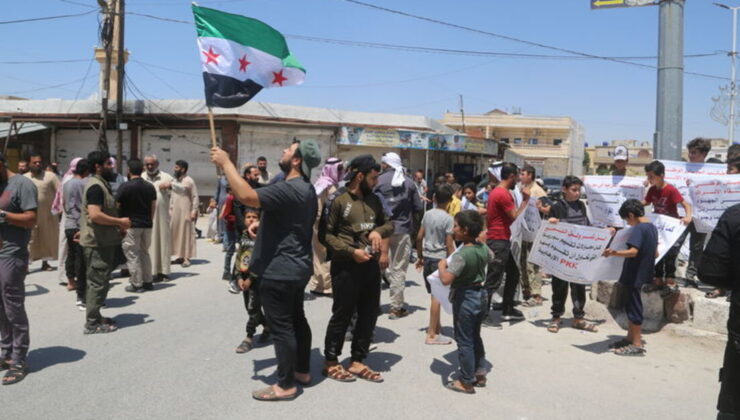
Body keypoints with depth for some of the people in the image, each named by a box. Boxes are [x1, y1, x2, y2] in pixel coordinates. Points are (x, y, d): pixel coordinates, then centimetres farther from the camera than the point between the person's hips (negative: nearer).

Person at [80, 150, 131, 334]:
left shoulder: (101, 184, 16)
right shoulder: (95, 186, -17)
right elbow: (95, 215, -29)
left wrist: (118, 225, 15)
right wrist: (120, 221, -20)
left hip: (103, 242, 11)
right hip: (97, 243, -11)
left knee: (99, 281, 18)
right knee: (98, 282, -4)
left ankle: (95, 317, 28)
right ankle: (92, 323, 3)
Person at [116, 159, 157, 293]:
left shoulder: (125, 186, -10)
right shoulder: (150, 187, 5)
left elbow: (117, 206, -6)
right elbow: (153, 207, 9)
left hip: (131, 225, -5)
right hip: (147, 225, 5)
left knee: (132, 255, 3)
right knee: (145, 253, 16)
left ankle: (137, 284, 5)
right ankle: (147, 282, 19)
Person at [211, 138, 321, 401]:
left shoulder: (289, 189, -24)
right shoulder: (305, 189, 11)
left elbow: (246, 195, -33)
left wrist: (225, 162, -22)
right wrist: (263, 223, 10)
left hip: (279, 270, -10)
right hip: (297, 266, 10)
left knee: (281, 326, -1)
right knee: (296, 319, 19)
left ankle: (286, 385, 9)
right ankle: (302, 371, 31)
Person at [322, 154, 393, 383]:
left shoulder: (374, 200, 10)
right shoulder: (339, 201, -11)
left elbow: (389, 223, 18)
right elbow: (326, 234, -12)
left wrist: (379, 231, -5)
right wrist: (351, 251, -20)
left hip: (371, 265, 7)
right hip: (346, 266, -7)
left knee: (369, 315, 12)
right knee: (342, 315, 3)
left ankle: (357, 361, 26)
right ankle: (331, 362, 19)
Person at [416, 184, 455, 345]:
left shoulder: (427, 214, 4)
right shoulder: (448, 219, -12)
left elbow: (419, 237, 7)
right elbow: (449, 245, -13)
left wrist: (420, 257, 18)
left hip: (427, 258, 6)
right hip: (440, 259, -6)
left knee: (434, 294, 18)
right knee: (437, 296, -1)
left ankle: (436, 325, 31)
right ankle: (432, 335, 3)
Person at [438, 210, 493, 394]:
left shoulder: (461, 255, -26)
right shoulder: (483, 248, -1)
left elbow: (446, 279, -33)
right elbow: (490, 257, 24)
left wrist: (442, 265, -16)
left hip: (465, 298, -8)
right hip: (481, 295, 8)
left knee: (464, 341, 5)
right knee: (475, 337, 22)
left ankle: (466, 382, 14)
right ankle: (480, 373, 32)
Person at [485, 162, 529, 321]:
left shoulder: (497, 191, 14)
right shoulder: (503, 194, -18)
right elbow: (515, 217, -15)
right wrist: (525, 200, -8)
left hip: (502, 241, 11)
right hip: (499, 242, -11)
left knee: (513, 274, 18)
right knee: (493, 280, -5)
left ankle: (507, 310, 26)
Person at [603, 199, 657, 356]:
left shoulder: (638, 229, -18)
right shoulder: (652, 227, 10)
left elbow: (633, 251, -30)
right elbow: (655, 253, 19)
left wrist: (614, 253, -39)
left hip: (633, 275, -9)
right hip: (643, 274, 9)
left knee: (633, 307, -2)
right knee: (631, 305, 18)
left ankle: (637, 345, 4)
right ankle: (630, 338, 29)